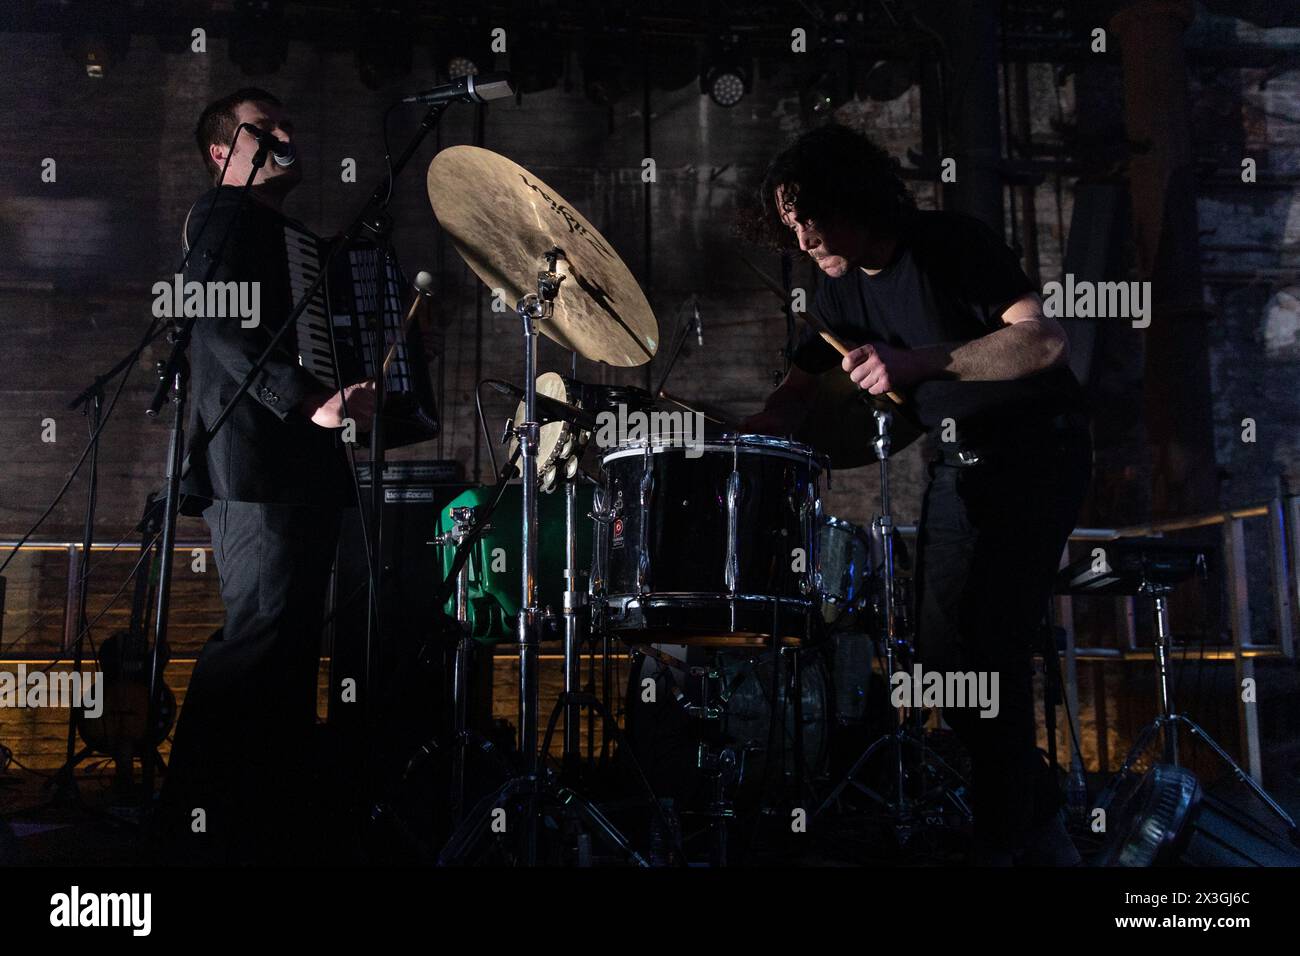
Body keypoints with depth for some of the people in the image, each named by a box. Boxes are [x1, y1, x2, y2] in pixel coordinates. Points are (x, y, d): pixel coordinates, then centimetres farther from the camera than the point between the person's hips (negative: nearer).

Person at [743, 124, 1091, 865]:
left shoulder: (950, 245, -15)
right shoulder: (845, 289, 6)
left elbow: (1046, 340, -25)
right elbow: (798, 392, 12)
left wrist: (918, 363, -33)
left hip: (1038, 448, -7)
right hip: (961, 458, 8)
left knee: (995, 644, -14)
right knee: (943, 651, 5)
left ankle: (1005, 841, 2)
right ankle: (1039, 820, 22)